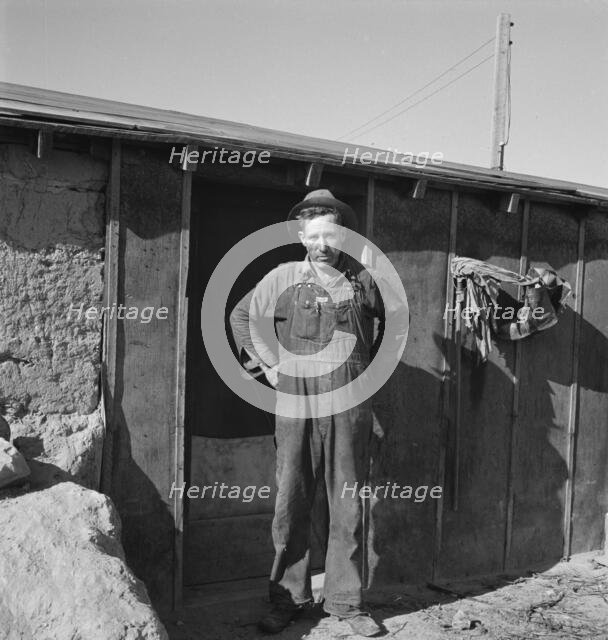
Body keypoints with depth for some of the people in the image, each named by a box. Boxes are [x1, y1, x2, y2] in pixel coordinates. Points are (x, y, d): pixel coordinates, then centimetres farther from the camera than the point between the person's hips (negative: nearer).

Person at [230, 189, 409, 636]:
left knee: (348, 508, 8)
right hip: (296, 408, 0)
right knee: (291, 506, 6)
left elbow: (398, 316, 18)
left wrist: (376, 364, 10)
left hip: (350, 410, 1)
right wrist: (267, 363, 4)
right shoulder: (284, 278, 1)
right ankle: (288, 599, 22)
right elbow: (242, 317, 12)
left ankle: (346, 600, 23)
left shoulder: (364, 279, 3)